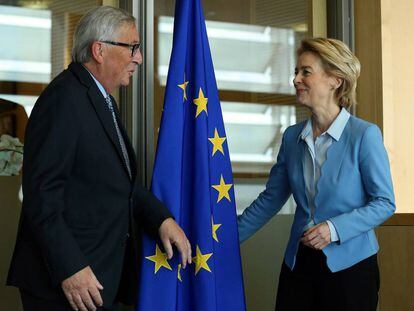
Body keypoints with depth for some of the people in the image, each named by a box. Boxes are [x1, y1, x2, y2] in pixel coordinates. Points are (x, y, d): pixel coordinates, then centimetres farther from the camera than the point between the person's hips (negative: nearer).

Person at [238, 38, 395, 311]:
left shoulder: (364, 135, -10)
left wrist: (335, 228, -20)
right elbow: (270, 200, 11)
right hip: (298, 263, 4)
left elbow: (385, 203, -8)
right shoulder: (292, 137, 5)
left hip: (350, 265, -4)